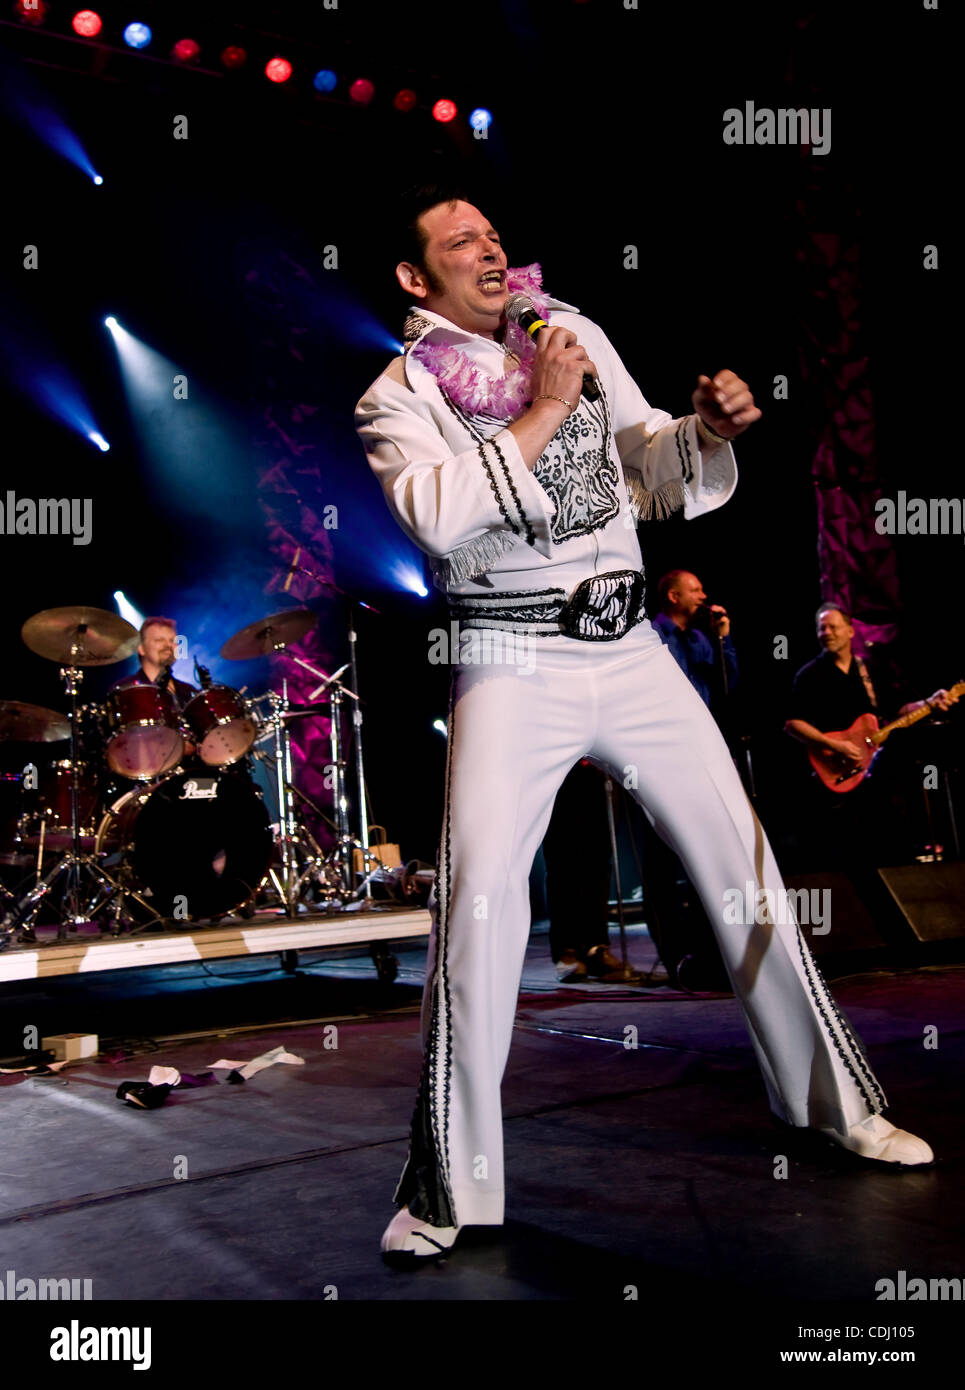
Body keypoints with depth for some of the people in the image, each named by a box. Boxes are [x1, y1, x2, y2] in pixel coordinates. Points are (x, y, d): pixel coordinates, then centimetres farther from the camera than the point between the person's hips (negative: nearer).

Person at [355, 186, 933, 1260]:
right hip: (513, 668, -4)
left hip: (631, 650, 4)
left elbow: (651, 479, 16)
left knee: (740, 857, 6)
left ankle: (833, 1100, 25)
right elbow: (438, 516, -18)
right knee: (478, 899, -14)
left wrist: (707, 428, -4)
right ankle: (449, 1189, 1)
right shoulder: (399, 395, 2)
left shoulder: (576, 334, 14)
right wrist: (541, 412, -14)